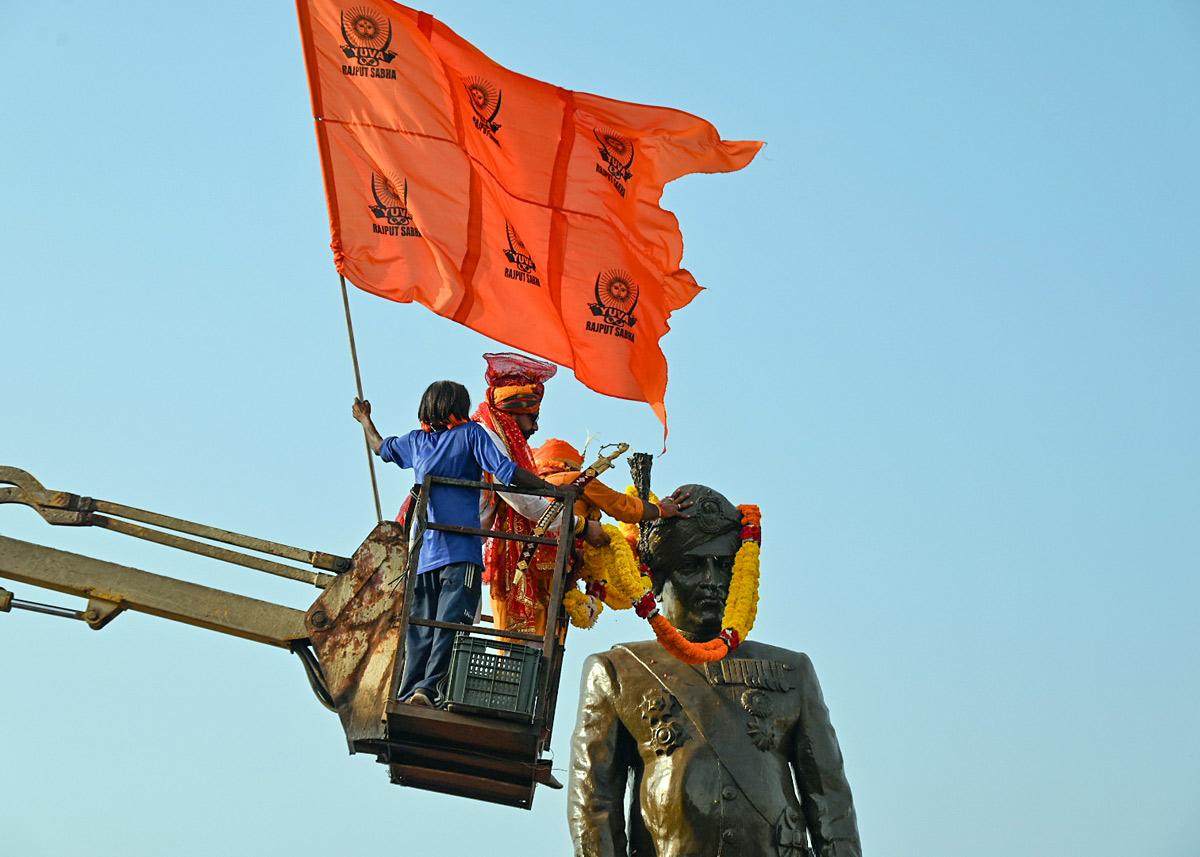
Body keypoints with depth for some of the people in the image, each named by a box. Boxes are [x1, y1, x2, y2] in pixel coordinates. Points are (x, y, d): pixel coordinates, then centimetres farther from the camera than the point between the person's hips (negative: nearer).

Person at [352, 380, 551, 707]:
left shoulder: (416, 441, 17)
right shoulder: (471, 434, 5)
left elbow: (380, 446, 37)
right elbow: (505, 470, -7)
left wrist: (364, 419, 58)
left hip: (423, 555, 5)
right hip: (461, 551, -5)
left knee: (420, 631, 7)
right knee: (451, 625, -13)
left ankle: (407, 695, 1)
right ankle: (428, 688, -27)